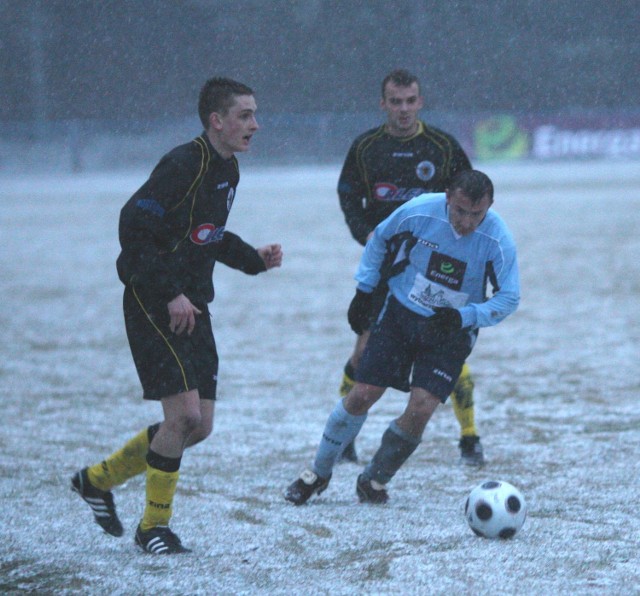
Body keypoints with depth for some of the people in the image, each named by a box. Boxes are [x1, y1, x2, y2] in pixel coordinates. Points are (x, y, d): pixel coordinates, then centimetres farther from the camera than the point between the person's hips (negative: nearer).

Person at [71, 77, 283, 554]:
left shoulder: (228, 169, 11)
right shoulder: (184, 165, -18)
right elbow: (135, 225, -22)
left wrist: (255, 258, 9)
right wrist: (171, 294, -23)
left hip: (192, 306, 9)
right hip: (153, 304, -9)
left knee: (199, 425, 6)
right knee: (184, 412, -15)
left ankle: (99, 479, 24)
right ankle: (154, 526, 1)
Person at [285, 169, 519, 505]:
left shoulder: (498, 240, -21)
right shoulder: (419, 211, -19)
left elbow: (509, 298, -13)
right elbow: (380, 239, 2)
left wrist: (464, 317, -28)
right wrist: (364, 292, 3)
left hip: (452, 331, -1)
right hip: (401, 313, 1)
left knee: (420, 410, -15)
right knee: (361, 396, -3)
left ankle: (374, 481, 9)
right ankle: (318, 474, 19)